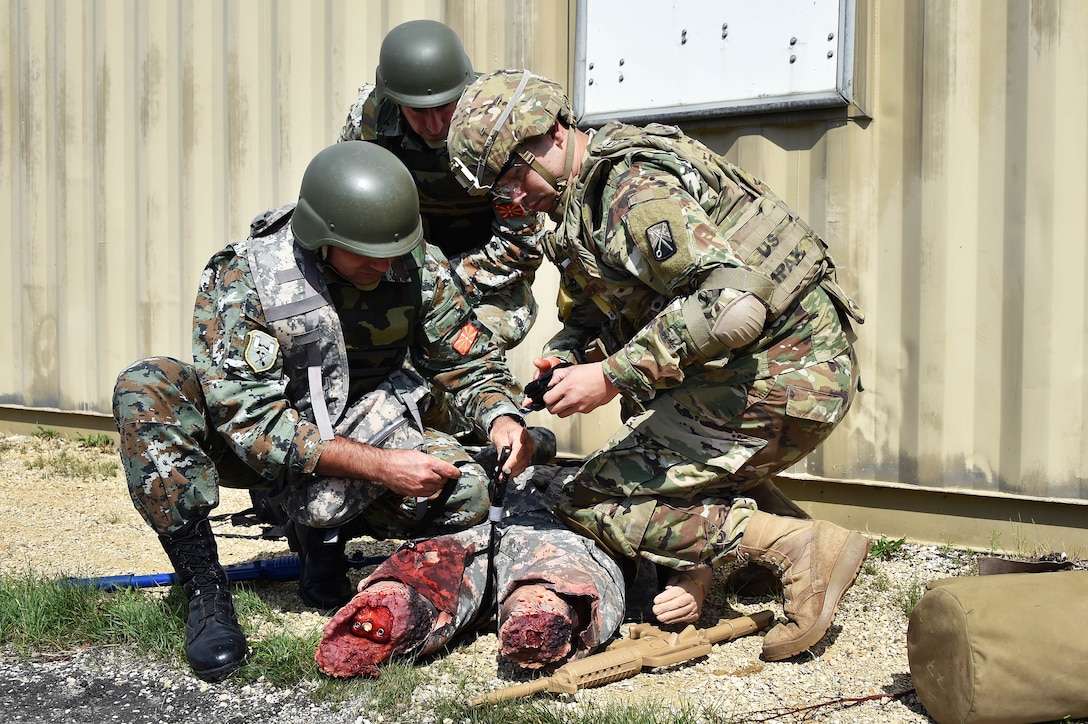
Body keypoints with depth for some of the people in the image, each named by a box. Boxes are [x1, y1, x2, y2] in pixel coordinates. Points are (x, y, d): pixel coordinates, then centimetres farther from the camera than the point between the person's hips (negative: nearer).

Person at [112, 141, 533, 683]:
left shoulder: (420, 269, -15)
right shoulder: (243, 278, -26)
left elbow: (468, 362, -2)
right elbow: (252, 419, -31)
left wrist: (501, 417, -25)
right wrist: (380, 465, -38)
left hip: (362, 430, 2)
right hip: (248, 442, -2)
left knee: (464, 492, -25)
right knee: (145, 389, -30)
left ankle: (323, 533, 2)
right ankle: (205, 588, -23)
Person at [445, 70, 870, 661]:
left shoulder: (637, 189, -16)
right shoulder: (584, 196, 16)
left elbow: (734, 305, -27)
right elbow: (585, 312, 25)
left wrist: (611, 376, -22)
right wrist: (561, 358, 2)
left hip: (780, 382, -10)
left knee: (593, 503, -5)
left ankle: (798, 546, -13)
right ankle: (697, 560, 12)